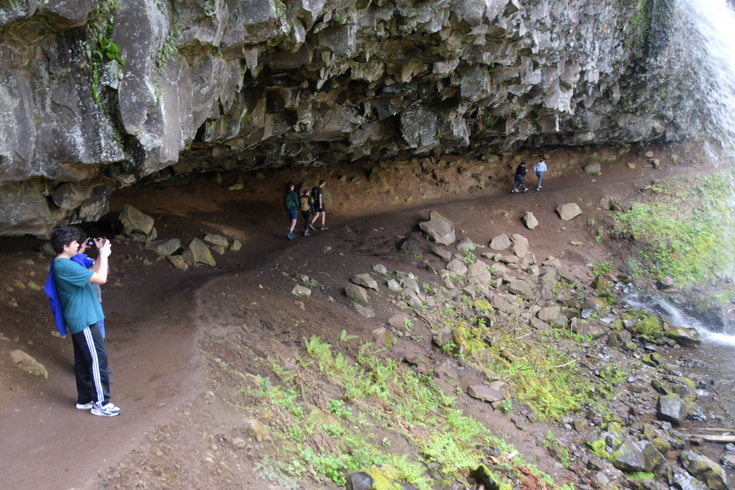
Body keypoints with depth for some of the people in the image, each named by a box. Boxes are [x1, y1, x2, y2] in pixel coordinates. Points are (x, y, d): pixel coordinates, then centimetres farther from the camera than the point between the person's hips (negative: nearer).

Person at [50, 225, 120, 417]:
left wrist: (100, 254, 6)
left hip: (79, 319, 10)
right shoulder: (66, 266, -24)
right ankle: (100, 404, 4)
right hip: (84, 320, -10)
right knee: (98, 358, -3)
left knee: (83, 360, 17)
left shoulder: (62, 263, 9)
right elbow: (101, 279, -23)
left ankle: (85, 399, 27)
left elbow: (91, 274, 16)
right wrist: (104, 254, -12)